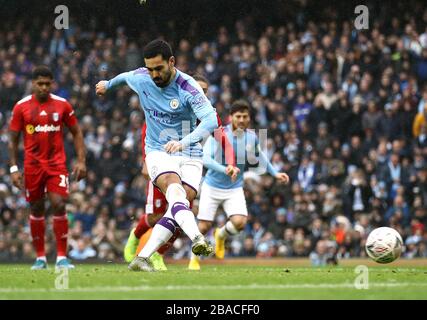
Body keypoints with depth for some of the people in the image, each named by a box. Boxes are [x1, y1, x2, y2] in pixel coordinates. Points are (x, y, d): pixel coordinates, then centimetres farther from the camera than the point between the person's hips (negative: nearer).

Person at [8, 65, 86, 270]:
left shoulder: (62, 105, 2)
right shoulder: (21, 107, 1)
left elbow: (76, 133, 10)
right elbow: (13, 139, 6)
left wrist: (81, 161, 1)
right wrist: (14, 168, -1)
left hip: (57, 164, -1)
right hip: (32, 166, 1)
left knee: (59, 205, -12)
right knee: (36, 209, 6)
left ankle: (62, 257, -7)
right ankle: (40, 257, 16)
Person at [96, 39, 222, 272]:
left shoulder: (188, 87, -19)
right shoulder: (140, 78, -4)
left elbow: (211, 120, -32)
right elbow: (125, 76, 22)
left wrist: (184, 141, -47)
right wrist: (108, 84, 44)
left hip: (189, 155, 0)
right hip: (158, 152, 0)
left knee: (180, 205, -18)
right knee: (175, 190, -30)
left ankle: (143, 257, -14)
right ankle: (197, 239, -54)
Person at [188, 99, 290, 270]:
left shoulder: (252, 138, -5)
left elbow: (259, 155, 18)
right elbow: (205, 159, -28)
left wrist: (275, 173, 14)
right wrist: (225, 169, -42)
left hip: (234, 189, 2)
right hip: (212, 187, -2)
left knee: (239, 222, -20)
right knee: (204, 226, -3)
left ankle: (221, 235, 16)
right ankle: (194, 258, 26)